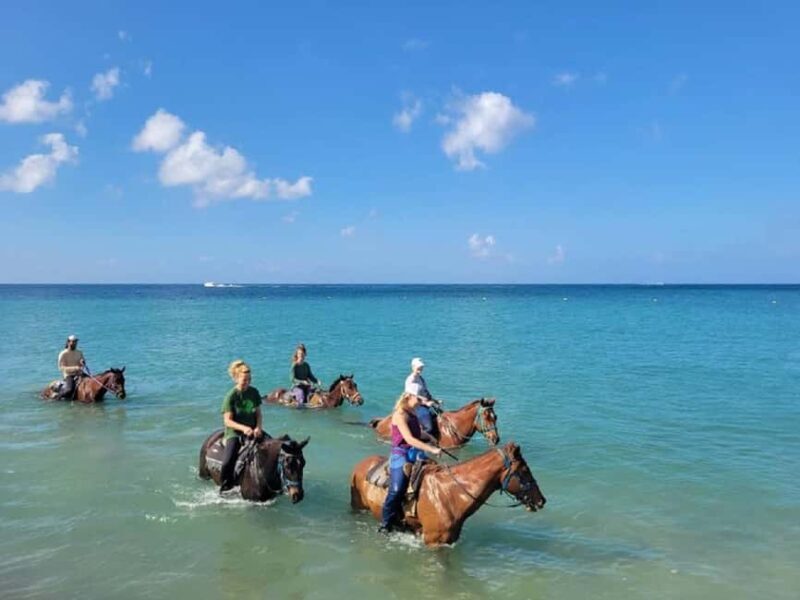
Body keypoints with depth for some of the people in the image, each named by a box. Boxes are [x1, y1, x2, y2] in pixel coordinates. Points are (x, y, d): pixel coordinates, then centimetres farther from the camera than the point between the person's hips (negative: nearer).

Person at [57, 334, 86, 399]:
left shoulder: (79, 353, 10)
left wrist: (82, 363, -9)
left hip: (79, 374, 5)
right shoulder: (63, 354, -6)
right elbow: (61, 368, -12)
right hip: (69, 375, -5)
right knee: (69, 389, -30)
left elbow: (83, 364, 17)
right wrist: (75, 368, -24)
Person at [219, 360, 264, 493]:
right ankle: (225, 490, -3)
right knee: (227, 462, -25)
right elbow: (227, 421, -14)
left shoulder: (254, 392, 2)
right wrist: (243, 428, -29)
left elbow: (258, 413, 8)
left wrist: (258, 427, -11)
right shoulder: (231, 396, -12)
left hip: (253, 430, 4)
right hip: (234, 432, -4)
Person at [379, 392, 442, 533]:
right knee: (396, 491, -10)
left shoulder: (412, 414, 11)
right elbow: (409, 439, -23)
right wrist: (432, 449, -25)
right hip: (401, 454, -8)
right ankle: (385, 525, 4)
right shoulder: (400, 415, -15)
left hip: (416, 454, 8)